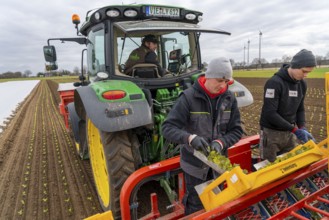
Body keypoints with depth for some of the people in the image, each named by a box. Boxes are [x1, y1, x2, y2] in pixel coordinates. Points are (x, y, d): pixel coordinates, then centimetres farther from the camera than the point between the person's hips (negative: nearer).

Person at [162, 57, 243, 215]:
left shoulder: (229, 98, -5)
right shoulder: (188, 97, -18)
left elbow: (236, 130, -3)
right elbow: (167, 128, -21)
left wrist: (221, 142, -23)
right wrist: (190, 138, -38)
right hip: (195, 162, -4)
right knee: (196, 205, 11)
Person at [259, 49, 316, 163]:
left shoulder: (302, 84, 5)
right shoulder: (274, 83, -18)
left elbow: (300, 109, 12)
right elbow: (270, 114, -23)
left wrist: (302, 128, -5)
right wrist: (294, 129, -21)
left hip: (289, 133, 6)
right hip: (271, 133, -6)